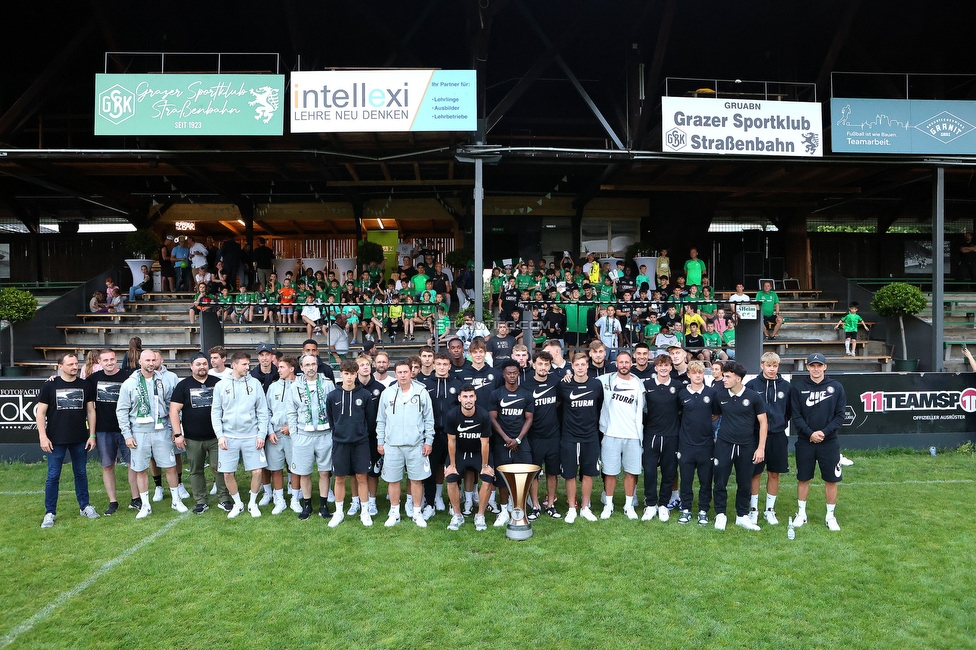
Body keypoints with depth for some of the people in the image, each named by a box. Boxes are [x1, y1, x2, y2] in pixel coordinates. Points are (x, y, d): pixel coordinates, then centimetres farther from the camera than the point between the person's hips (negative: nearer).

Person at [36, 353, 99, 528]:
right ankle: (50, 512, 13)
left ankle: (85, 506, 23)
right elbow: (40, 412, -1)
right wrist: (43, 437, -9)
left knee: (81, 473, 12)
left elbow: (91, 411, 7)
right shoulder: (49, 386, -2)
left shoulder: (86, 386, 4)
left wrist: (92, 435, 3)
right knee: (53, 476, 3)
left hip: (80, 440, 2)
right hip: (56, 440, -2)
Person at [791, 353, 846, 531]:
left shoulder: (836, 387, -1)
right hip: (805, 442, 0)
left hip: (829, 442, 0)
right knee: (803, 478, 9)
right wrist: (810, 433, -14)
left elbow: (840, 416, -2)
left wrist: (824, 432, -13)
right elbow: (796, 416, -2)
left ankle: (830, 516, 21)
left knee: (831, 480, 6)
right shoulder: (799, 388, -1)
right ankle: (801, 513, 22)